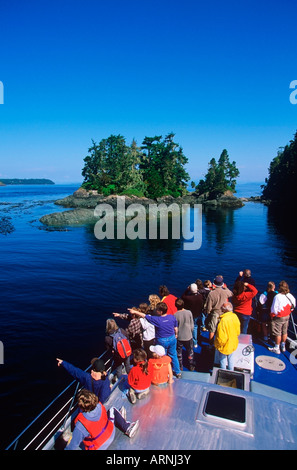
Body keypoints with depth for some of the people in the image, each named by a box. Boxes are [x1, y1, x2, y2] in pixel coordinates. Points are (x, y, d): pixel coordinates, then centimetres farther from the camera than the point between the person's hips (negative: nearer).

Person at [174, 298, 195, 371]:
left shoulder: (175, 315, -19)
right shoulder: (189, 312, -15)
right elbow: (192, 325, -5)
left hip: (179, 337, -1)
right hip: (188, 336, 2)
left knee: (179, 352, 18)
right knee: (190, 352, 22)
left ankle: (180, 367, 30)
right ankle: (191, 366, 34)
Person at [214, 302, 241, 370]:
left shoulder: (223, 321, -33)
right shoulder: (235, 317, -14)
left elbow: (221, 337, -27)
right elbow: (238, 332, 2)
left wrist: (218, 345, -9)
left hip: (225, 346, -6)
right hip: (233, 344, 6)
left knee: (223, 361, 18)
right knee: (231, 360, 26)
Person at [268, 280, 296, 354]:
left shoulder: (278, 296, -24)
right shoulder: (290, 296, -7)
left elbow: (274, 308, -18)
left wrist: (272, 316, -3)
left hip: (278, 317, -6)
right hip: (287, 316, 6)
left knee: (278, 333, 5)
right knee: (284, 332, 19)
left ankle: (276, 348, 14)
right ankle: (283, 346, 35)